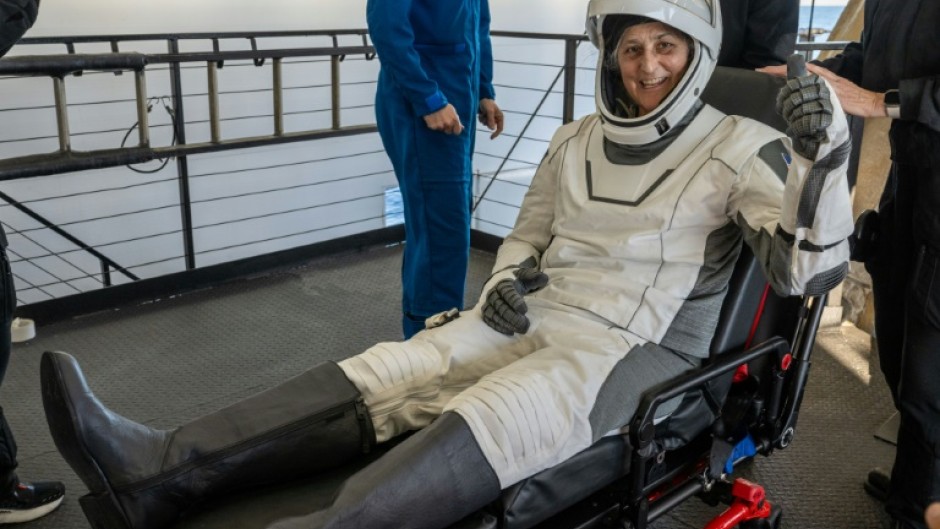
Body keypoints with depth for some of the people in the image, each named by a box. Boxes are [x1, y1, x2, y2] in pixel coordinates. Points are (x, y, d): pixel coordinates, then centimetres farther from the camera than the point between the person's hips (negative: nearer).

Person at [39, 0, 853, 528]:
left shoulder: (738, 151, -4)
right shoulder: (576, 144, 12)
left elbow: (809, 269, -12)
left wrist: (823, 156, -28)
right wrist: (506, 285, -1)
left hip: (637, 352, -5)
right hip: (535, 321, 5)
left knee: (477, 426, -33)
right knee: (382, 376, -16)